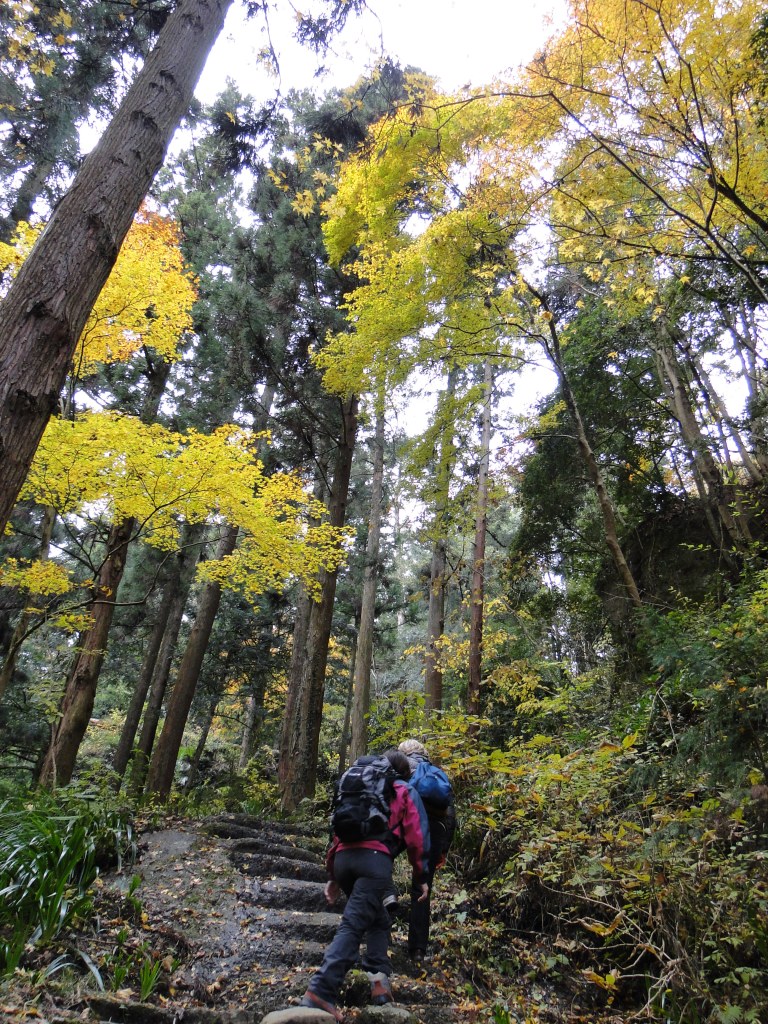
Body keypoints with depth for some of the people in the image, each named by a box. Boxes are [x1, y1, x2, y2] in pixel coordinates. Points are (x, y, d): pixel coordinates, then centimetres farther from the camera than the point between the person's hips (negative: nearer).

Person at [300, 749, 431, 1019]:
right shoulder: (406, 793, 19)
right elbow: (416, 837, 9)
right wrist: (421, 877, 15)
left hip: (344, 857, 5)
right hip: (375, 858, -5)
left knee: (377, 919, 23)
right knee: (353, 925, -10)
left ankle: (379, 979, 11)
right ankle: (319, 993, -19)